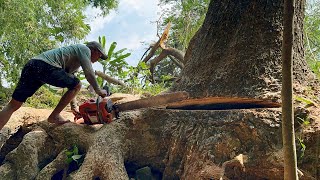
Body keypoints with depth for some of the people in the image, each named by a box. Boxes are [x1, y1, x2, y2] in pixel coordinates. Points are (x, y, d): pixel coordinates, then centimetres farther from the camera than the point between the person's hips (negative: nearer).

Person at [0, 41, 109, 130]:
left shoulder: (75, 61, 35)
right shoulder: (84, 49, 10)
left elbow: (69, 84, 38)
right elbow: (89, 73, -2)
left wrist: (73, 105, 37)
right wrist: (98, 91, 10)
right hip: (46, 66, -9)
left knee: (13, 105, 4)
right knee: (77, 85, 3)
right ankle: (54, 116, 3)